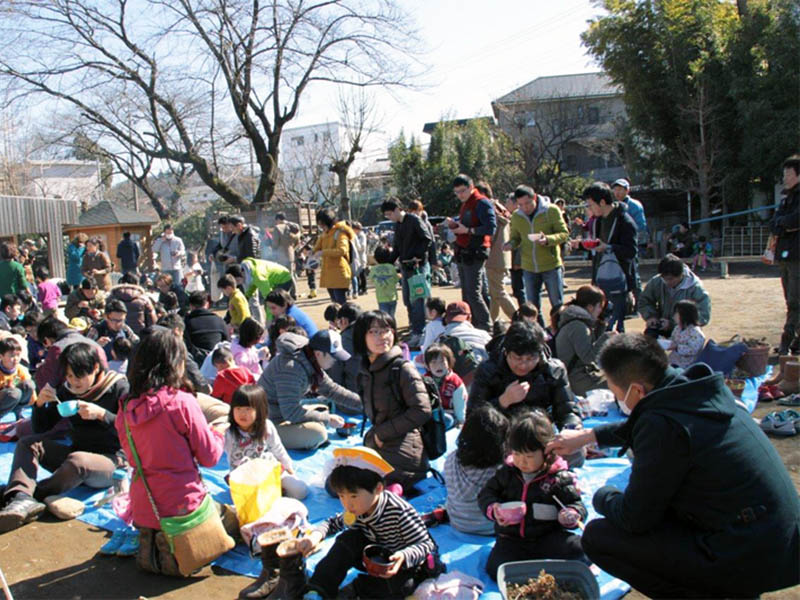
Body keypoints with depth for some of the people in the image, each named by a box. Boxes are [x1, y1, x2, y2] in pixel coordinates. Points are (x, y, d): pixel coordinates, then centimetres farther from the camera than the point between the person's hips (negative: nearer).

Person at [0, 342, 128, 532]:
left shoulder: (118, 387, -7)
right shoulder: (67, 390, 8)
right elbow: (41, 429, 10)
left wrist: (101, 414, -26)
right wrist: (40, 404, -8)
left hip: (111, 460, -6)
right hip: (76, 452, 6)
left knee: (77, 461, -37)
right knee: (27, 443, -11)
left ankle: (25, 496, -21)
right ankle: (22, 499, -35)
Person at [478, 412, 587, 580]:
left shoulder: (560, 478, -4)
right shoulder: (507, 473, 5)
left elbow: (575, 504, -1)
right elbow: (486, 493, 12)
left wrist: (571, 516, -24)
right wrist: (493, 509, -10)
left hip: (548, 537, -1)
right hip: (512, 539, 2)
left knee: (576, 547, -28)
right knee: (495, 569, -23)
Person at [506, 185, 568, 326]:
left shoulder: (551, 210, -9)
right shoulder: (516, 216, 2)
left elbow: (564, 233, -8)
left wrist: (548, 240, -27)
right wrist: (511, 244, -12)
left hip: (551, 266, -4)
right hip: (529, 268, 4)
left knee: (558, 304, 4)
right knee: (532, 307, 11)